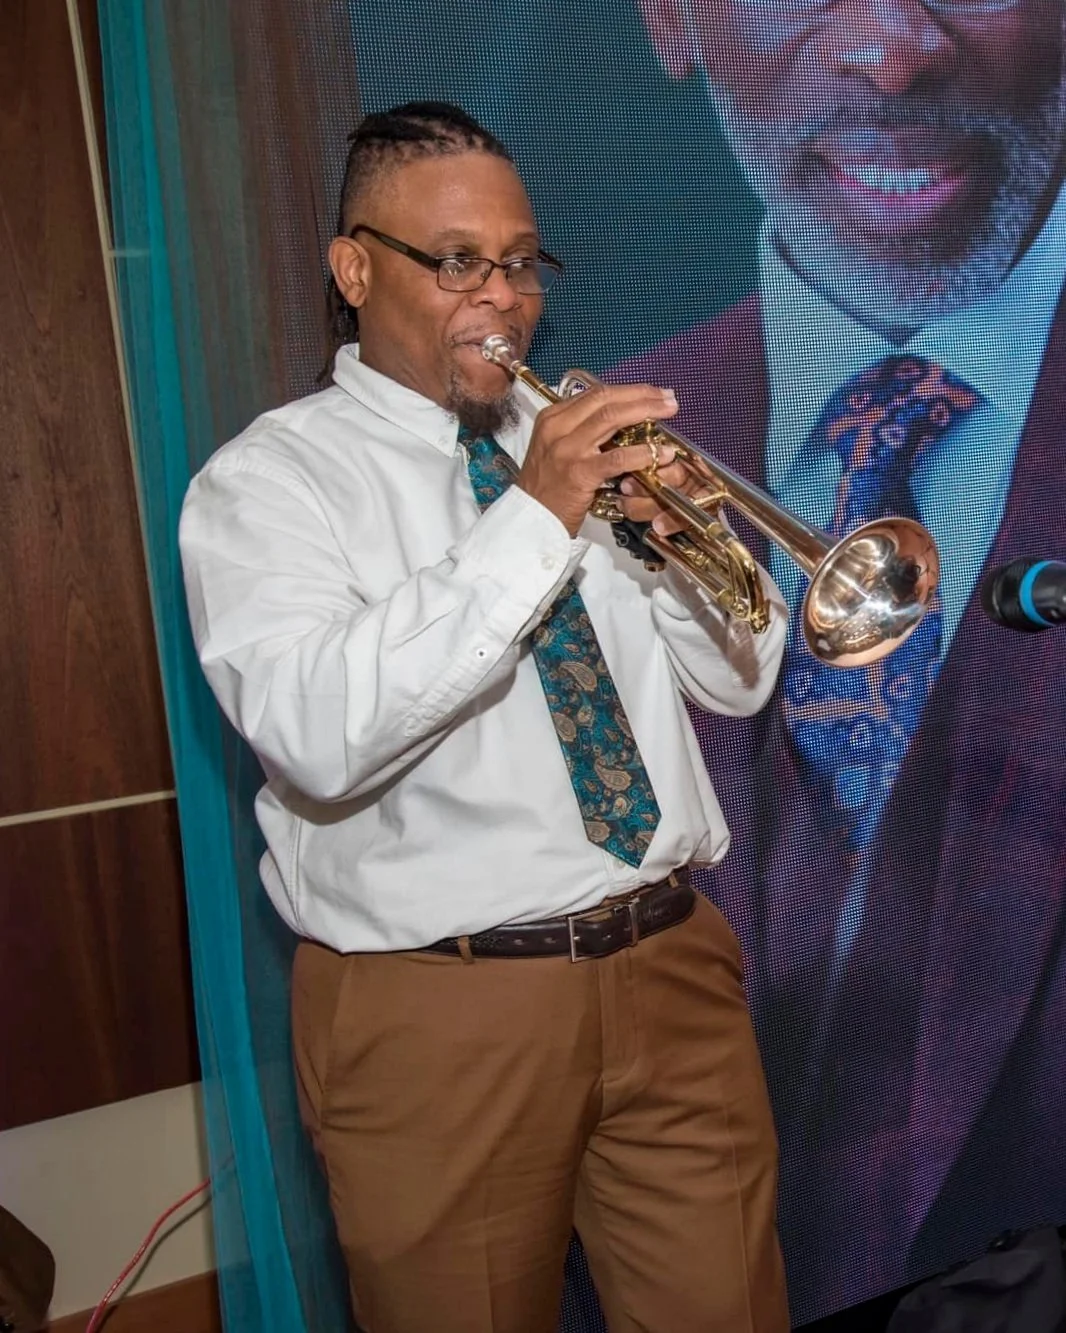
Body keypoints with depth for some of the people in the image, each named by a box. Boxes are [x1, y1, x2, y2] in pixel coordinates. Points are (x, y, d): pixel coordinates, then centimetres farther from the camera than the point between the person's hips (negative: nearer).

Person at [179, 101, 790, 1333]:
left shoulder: (580, 441, 11)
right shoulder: (266, 480, -5)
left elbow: (739, 680, 9)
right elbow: (318, 738, -24)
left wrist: (684, 536, -11)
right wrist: (532, 522, -26)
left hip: (671, 969, 5)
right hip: (437, 1012, -4)